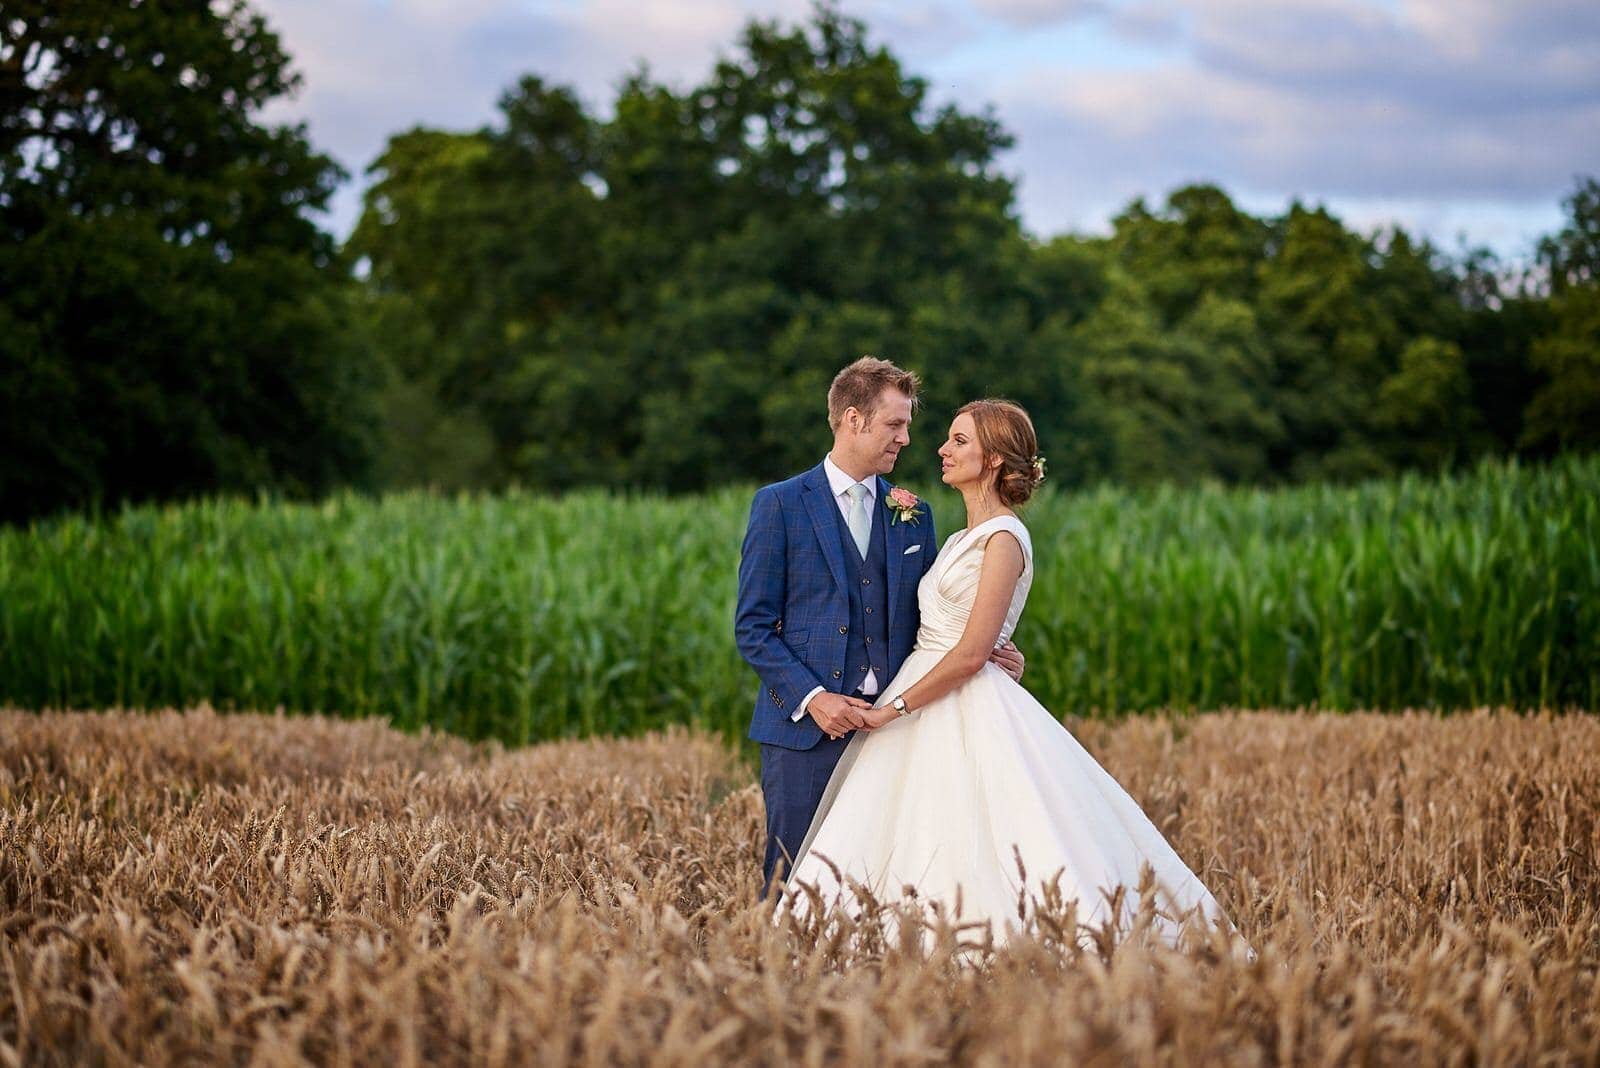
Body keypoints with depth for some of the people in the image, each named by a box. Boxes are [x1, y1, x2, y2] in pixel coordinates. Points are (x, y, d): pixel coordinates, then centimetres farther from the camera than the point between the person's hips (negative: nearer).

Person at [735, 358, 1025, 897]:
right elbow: (752, 626, -3)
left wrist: (987, 653, -1)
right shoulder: (781, 505, 0)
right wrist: (811, 698, -14)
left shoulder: (913, 515, 13)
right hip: (806, 725, -4)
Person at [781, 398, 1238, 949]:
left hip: (969, 715, -9)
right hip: (931, 714, 9)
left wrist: (894, 708, -13)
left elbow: (971, 654, -17)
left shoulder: (1003, 540, -11)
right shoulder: (963, 539, 17)